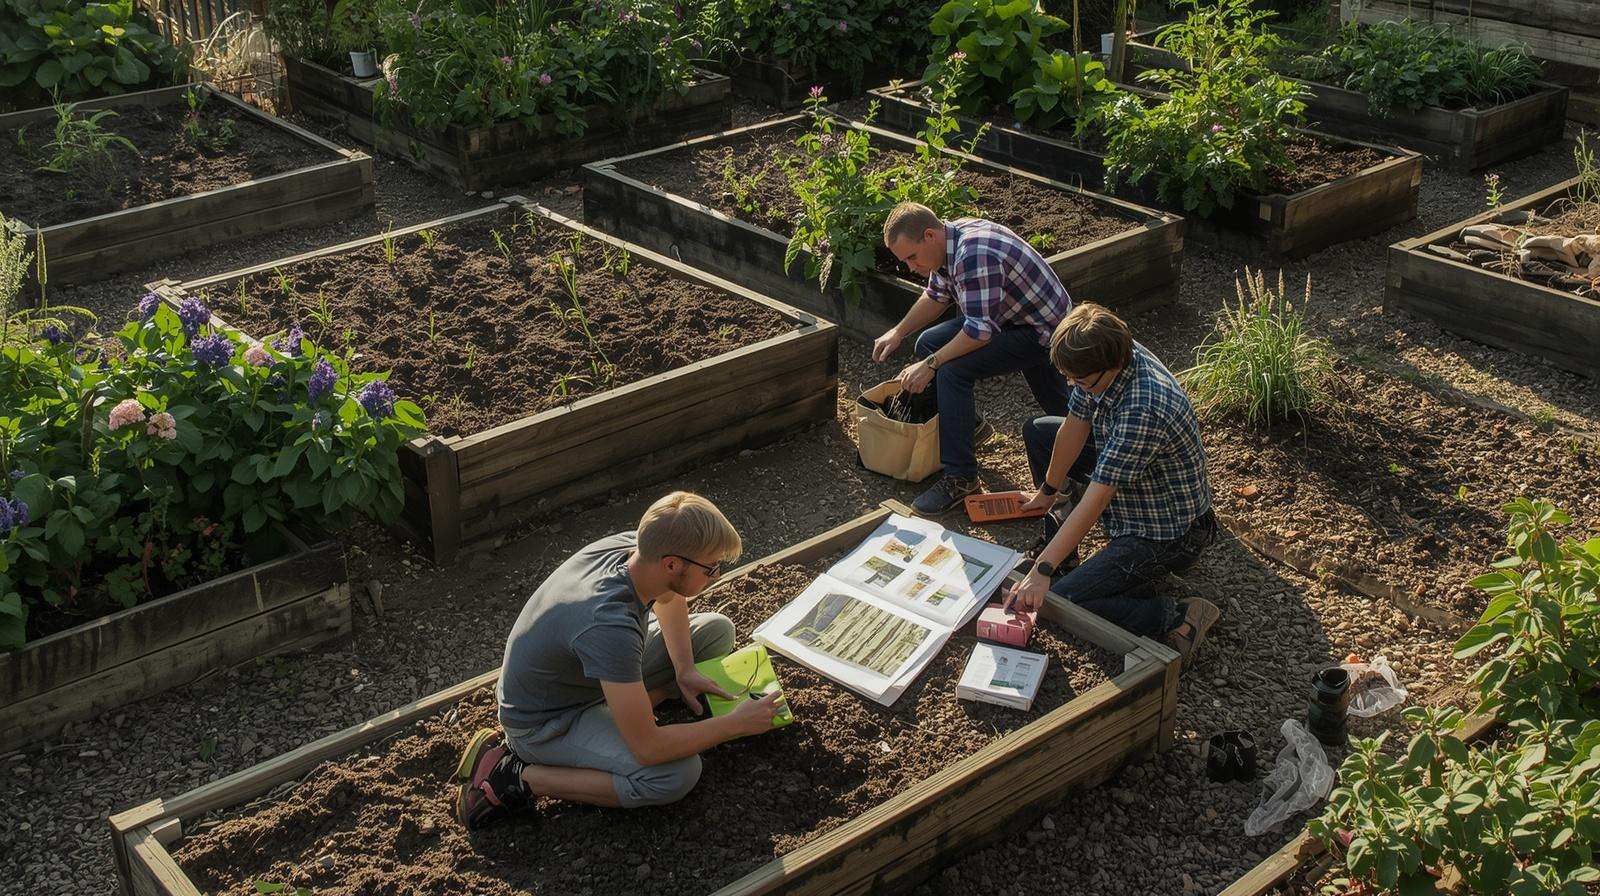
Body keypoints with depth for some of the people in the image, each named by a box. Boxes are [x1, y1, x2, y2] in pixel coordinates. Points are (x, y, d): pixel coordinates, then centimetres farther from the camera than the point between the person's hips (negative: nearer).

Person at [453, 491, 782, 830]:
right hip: (542, 722, -8)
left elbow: (669, 599, 11)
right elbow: (647, 749, -35)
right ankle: (518, 777, -14)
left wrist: (685, 669, -2)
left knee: (717, 630, 5)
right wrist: (736, 724, -24)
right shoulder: (612, 626, -41)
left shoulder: (633, 545, -17)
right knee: (679, 775, -28)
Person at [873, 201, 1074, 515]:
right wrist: (899, 332, 5)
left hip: (1043, 332, -10)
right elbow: (936, 295, 14)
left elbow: (979, 331, -33)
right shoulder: (948, 238, -2)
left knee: (953, 370, -24)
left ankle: (961, 478, -17)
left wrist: (930, 365, -27)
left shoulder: (974, 256, -33)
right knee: (927, 344, 9)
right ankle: (970, 424, 29)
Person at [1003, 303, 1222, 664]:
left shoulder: (1143, 411, -38)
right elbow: (1074, 426, 1)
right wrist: (1048, 491, 13)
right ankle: (1058, 543, 22)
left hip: (1165, 534, -9)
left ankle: (1174, 618, -12)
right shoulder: (1101, 363, -13)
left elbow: (1095, 500, -38)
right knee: (1038, 432, 16)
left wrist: (1043, 570, -37)